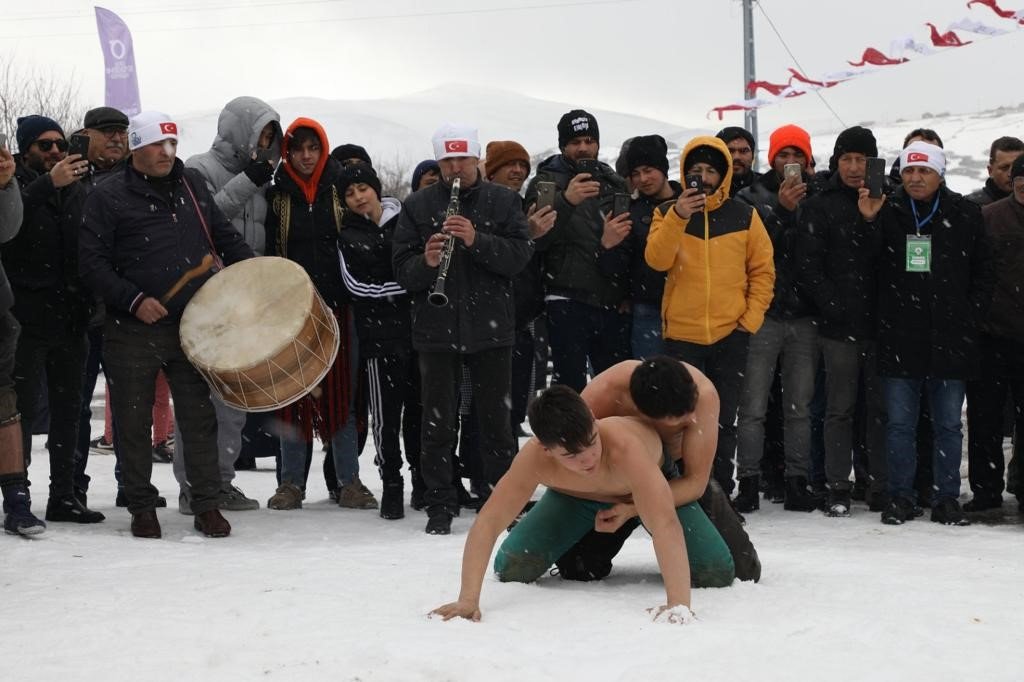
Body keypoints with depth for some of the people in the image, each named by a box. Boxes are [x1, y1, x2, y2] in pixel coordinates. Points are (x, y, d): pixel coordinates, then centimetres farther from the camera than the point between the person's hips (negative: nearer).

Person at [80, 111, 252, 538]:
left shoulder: (192, 185, 12)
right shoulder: (108, 197, -2)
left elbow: (224, 235, 21)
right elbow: (92, 262, -6)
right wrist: (133, 300, -16)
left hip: (192, 327, 3)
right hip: (133, 333, -3)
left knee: (199, 418, 3)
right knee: (134, 422, 6)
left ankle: (207, 506, 12)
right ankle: (142, 507, 18)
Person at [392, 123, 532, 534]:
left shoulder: (503, 201, 5)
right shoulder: (418, 205, 5)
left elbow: (520, 255, -6)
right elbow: (402, 268, 0)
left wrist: (477, 240, -20)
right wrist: (426, 262, -22)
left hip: (491, 326, 0)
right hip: (436, 329, 0)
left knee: (495, 417, 7)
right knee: (438, 422, 4)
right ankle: (440, 505, 12)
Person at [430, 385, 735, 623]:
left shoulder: (624, 446, -48)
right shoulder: (534, 458, -39)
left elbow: (666, 523, -52)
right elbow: (488, 521, -36)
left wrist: (679, 604, -60)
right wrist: (468, 599, -46)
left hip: (653, 486, -2)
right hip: (575, 496, 2)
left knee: (717, 574, -15)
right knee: (511, 570, -11)